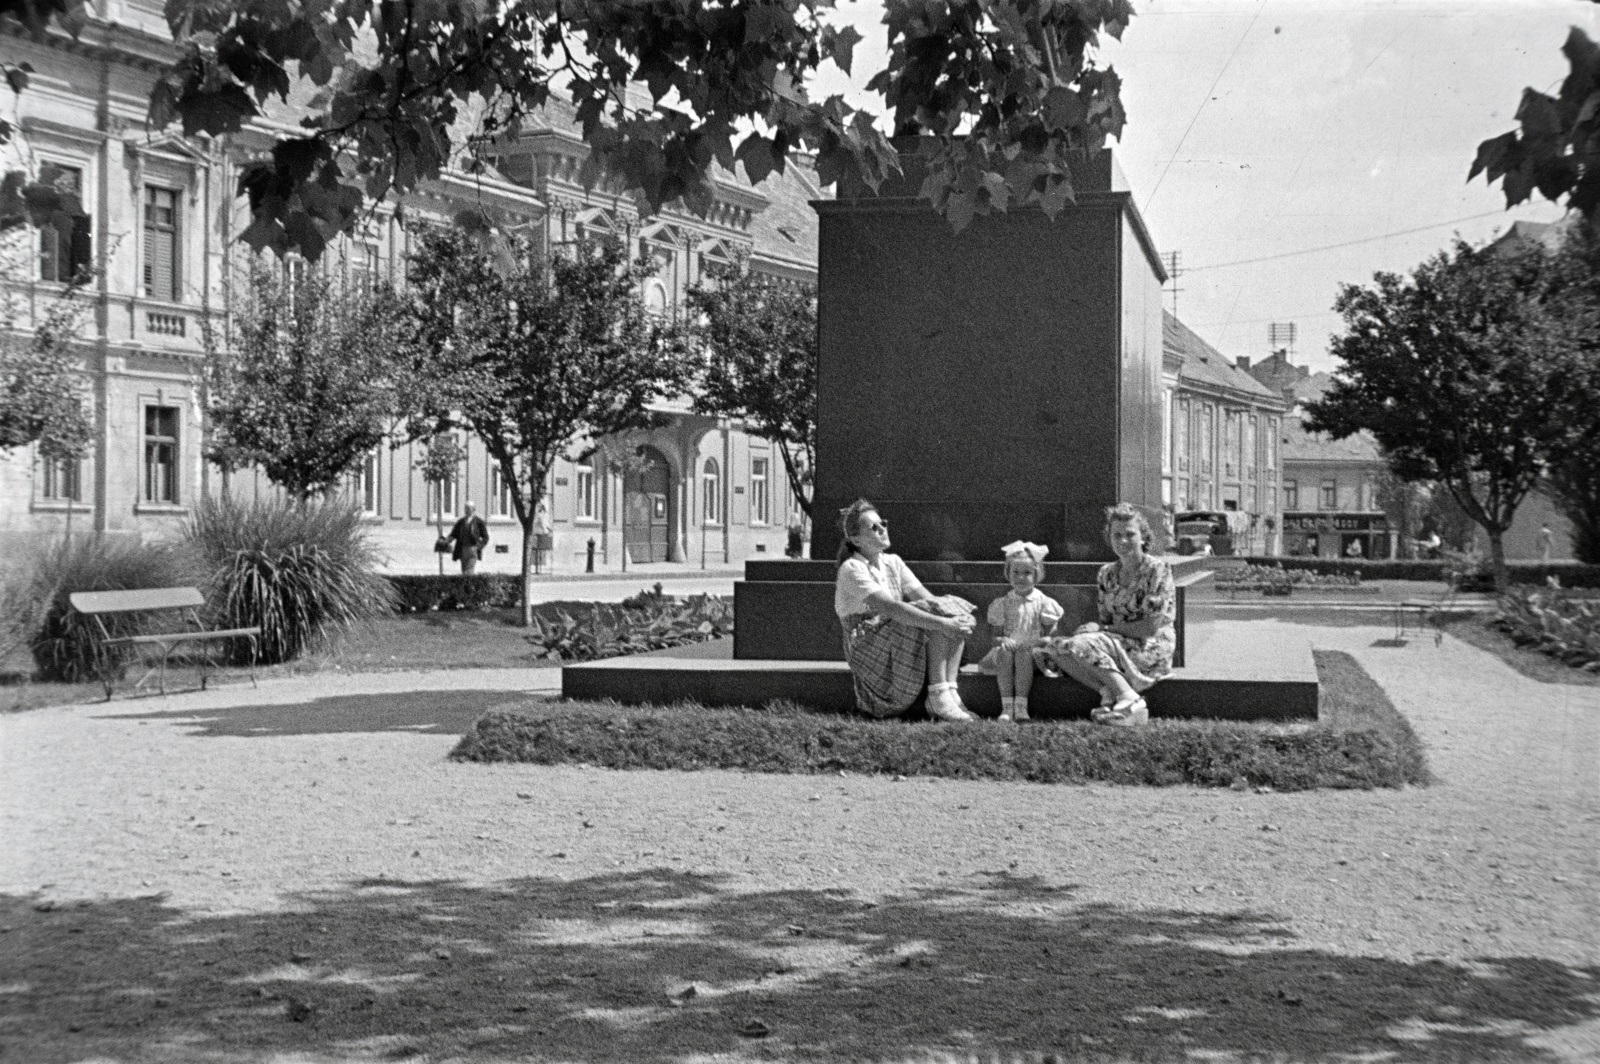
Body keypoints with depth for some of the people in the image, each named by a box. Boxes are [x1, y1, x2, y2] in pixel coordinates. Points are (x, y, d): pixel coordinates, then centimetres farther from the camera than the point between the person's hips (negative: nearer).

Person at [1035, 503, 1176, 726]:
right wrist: (1093, 628, -14)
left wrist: (1106, 629, -12)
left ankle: (1130, 699, -29)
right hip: (1117, 645, 7)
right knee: (1056, 647, -15)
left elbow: (1151, 627, -15)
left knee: (1083, 645, -29)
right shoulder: (1106, 574, 11)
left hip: (1152, 651, -7)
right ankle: (1109, 692, -27)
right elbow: (1105, 621, 10)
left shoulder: (1157, 570, -9)